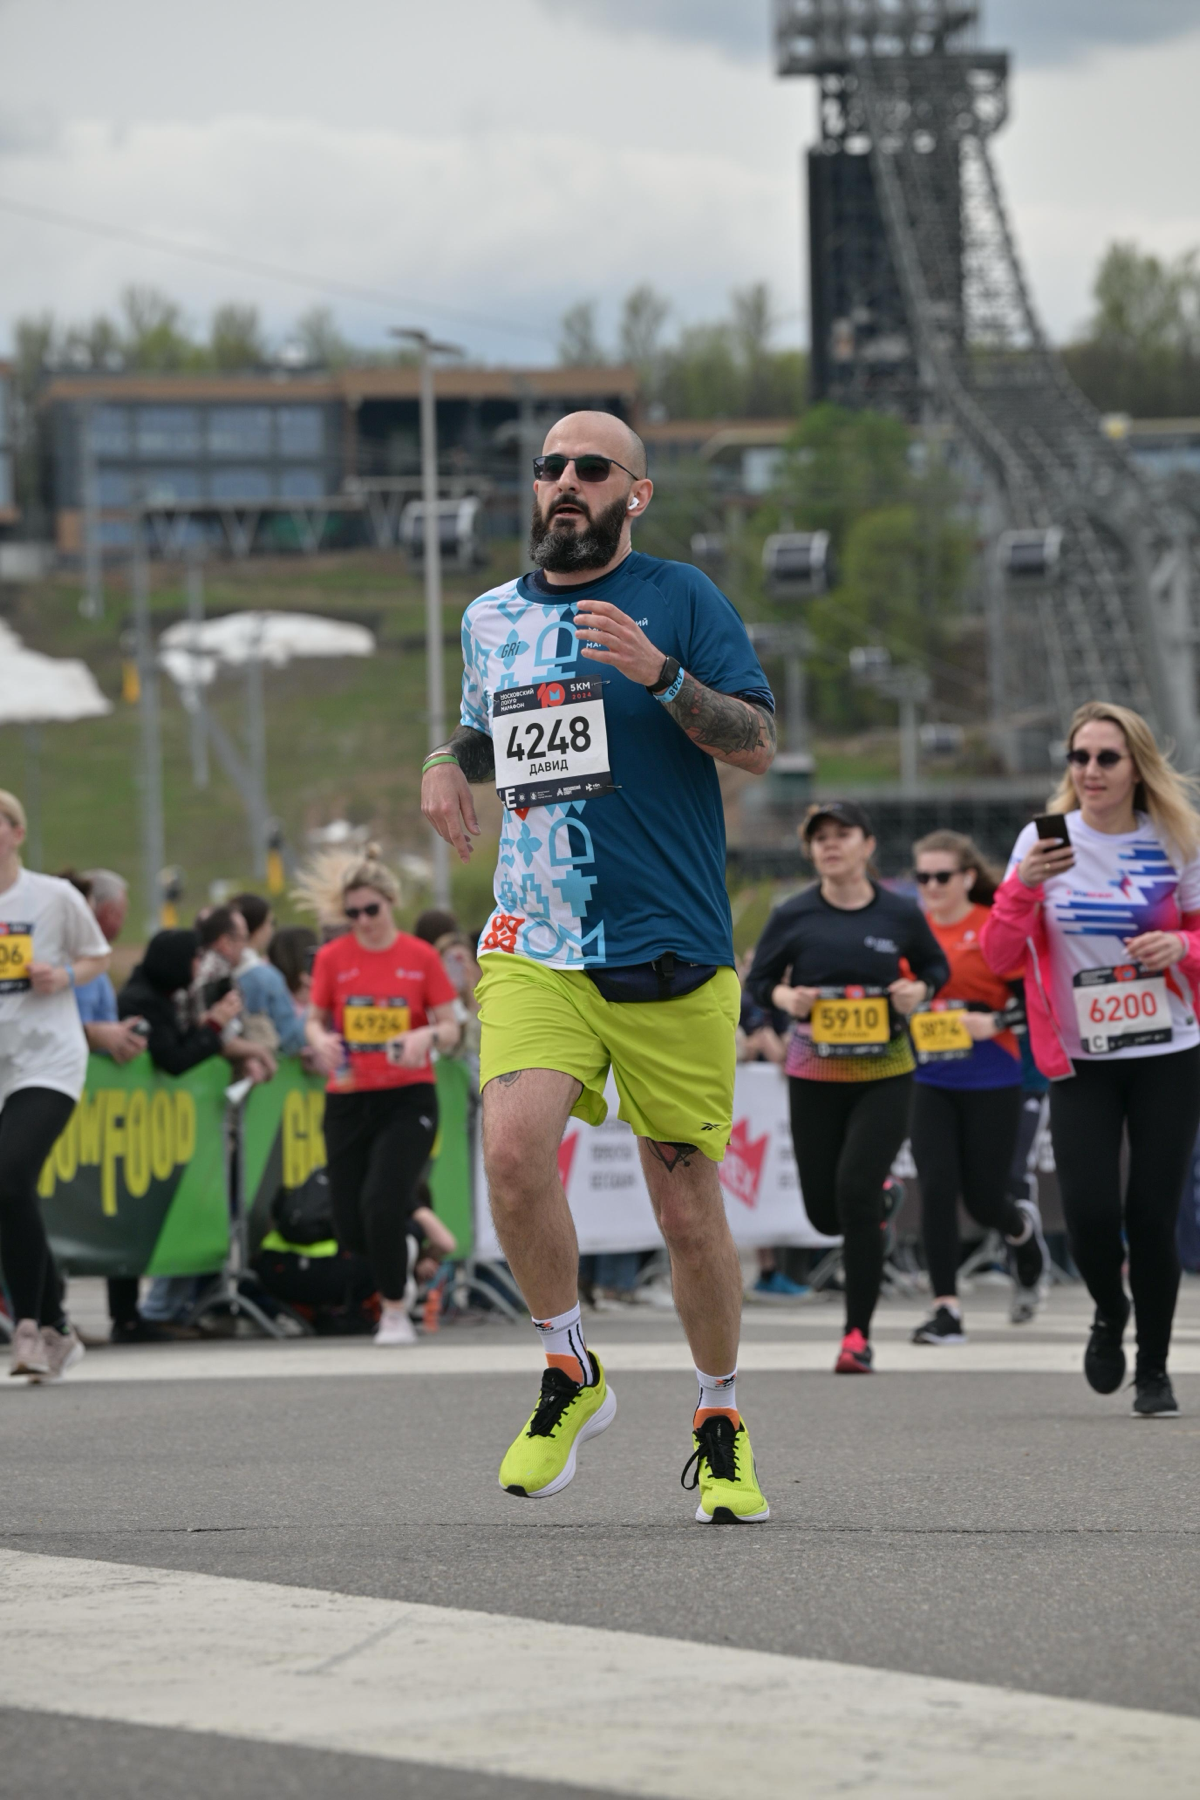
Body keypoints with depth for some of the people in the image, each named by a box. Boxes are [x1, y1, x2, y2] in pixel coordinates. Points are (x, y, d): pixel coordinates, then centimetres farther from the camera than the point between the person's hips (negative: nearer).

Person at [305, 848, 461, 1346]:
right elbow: (315, 1020, 7)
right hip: (348, 1099, 2)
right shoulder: (332, 958, 2)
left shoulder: (421, 957, -1)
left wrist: (428, 1036, -21)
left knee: (382, 1202, -22)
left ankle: (395, 1311, -3)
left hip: (408, 1099, -2)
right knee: (352, 1228, 2)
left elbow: (450, 1030, 1)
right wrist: (321, 1039, -16)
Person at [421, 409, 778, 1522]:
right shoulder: (490, 619, 14)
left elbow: (757, 745, -4)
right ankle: (570, 1375, -1)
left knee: (686, 1204, 2)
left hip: (670, 950, -2)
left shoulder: (679, 600, 1)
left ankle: (720, 1420, 23)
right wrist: (449, 761, 11)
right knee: (514, 1148, -22)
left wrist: (659, 674, -19)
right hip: (534, 948, 3)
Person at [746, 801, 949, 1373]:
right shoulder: (793, 916, -1)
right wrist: (786, 998, -14)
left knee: (854, 1193, -16)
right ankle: (884, 1196, 45)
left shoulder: (899, 914, -1)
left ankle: (858, 1333, -7)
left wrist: (919, 991, -8)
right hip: (814, 1074, 2)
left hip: (885, 1074, -2)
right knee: (826, 1213, 6)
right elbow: (758, 979, 7)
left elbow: (936, 967, 14)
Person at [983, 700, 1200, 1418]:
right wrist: (1023, 887, -20)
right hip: (1080, 1062, 0)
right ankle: (1110, 1312, 21)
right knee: (1090, 1210, -13)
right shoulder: (1044, 840, -1)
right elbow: (999, 955, -3)